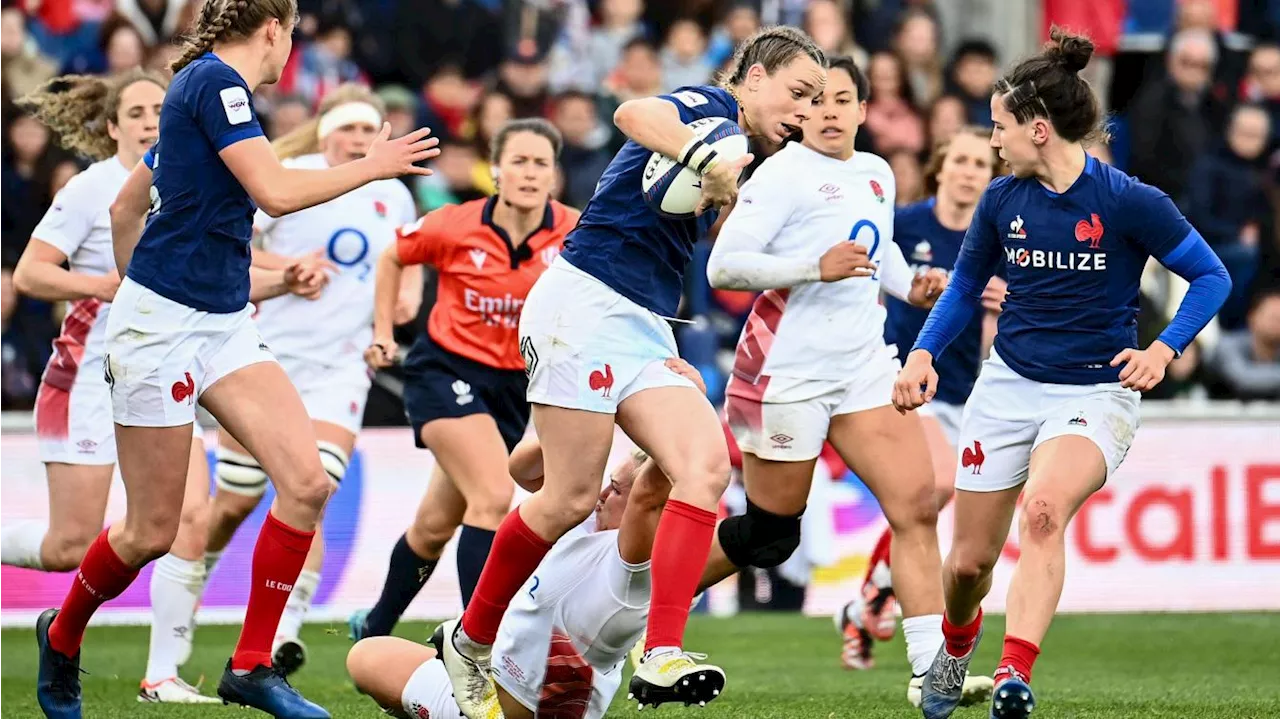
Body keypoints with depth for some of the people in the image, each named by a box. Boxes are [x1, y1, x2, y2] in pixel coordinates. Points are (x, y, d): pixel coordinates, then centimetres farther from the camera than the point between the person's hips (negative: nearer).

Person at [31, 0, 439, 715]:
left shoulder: (205, 84, 17)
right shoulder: (215, 81, -12)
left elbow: (126, 207, 25)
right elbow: (276, 191, -21)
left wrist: (136, 287, 32)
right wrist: (373, 166, -8)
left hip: (224, 326, 9)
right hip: (161, 326, -9)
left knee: (307, 481, -7)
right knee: (151, 533, -1)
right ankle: (62, 637, 25)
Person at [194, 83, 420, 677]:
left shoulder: (393, 197, 8)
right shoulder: (290, 178, -5)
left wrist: (409, 291, 6)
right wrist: (280, 266, -21)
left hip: (340, 367, 2)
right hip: (270, 355, -2)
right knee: (236, 501, 5)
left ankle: (286, 630, -16)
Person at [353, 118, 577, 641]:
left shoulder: (572, 233, -12)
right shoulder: (455, 227, -14)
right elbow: (393, 259, 5)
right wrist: (383, 333, 3)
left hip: (514, 383, 3)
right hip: (447, 368, -3)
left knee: (436, 524, 13)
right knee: (494, 495, -24)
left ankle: (374, 628, 36)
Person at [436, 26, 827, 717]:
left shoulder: (740, 154, 22)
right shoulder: (709, 106, -4)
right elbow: (633, 113, -26)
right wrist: (706, 159, -40)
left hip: (644, 332, 9)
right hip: (585, 303, -9)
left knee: (706, 464, -13)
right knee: (570, 498, -7)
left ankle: (661, 659, -22)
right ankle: (470, 641, 13)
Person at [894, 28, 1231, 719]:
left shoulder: (1129, 201, -12)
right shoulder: (1001, 200, 1)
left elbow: (1211, 278, -3)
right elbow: (964, 288, 17)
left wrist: (1163, 349, -17)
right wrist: (922, 354, 1)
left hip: (1096, 392, -4)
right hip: (1008, 386, 5)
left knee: (1043, 506, -34)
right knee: (968, 563, 6)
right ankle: (955, 649, 40)